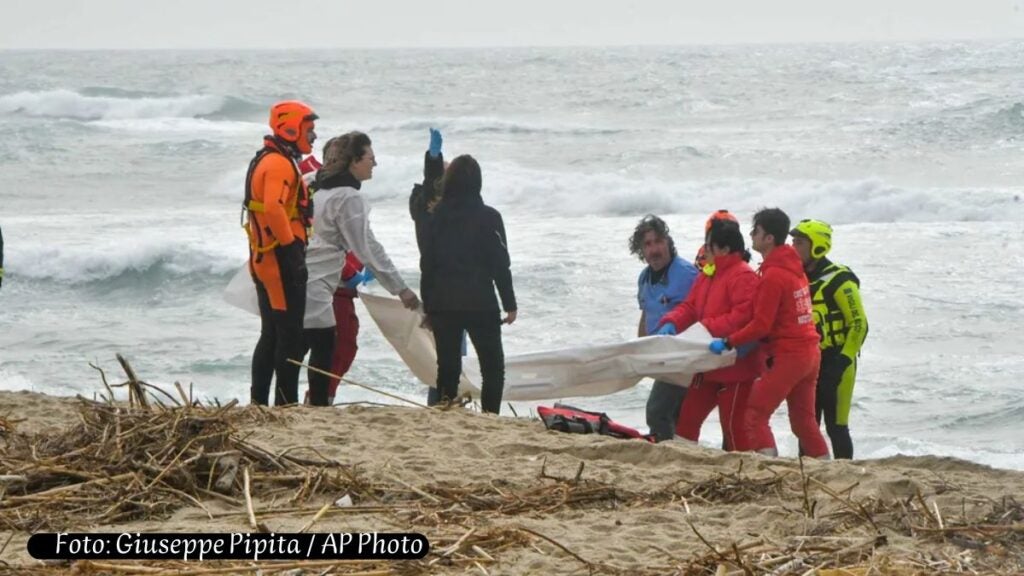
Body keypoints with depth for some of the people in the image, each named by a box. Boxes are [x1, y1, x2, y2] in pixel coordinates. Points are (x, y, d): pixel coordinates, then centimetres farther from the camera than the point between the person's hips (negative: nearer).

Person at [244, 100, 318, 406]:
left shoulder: (266, 161, 19)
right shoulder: (280, 164, -14)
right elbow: (274, 208, -29)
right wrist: (291, 247, -23)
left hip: (264, 259, 10)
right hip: (281, 260, -10)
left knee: (271, 334, 14)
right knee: (290, 335, -8)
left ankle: (258, 401, 17)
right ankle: (286, 403, -8)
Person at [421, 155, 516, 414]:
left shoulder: (437, 217, 2)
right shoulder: (488, 218, -7)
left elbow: (426, 265, 5)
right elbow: (501, 265, -6)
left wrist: (428, 305, 13)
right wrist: (510, 304, 2)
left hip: (442, 305, 3)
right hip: (480, 305, -3)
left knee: (447, 367, 8)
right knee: (493, 368, 6)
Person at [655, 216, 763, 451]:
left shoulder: (744, 276, -17)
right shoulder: (707, 275, 14)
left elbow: (744, 317, -27)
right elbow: (690, 307, 14)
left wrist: (708, 327, -27)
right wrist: (672, 323, -6)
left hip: (736, 367, -9)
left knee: (734, 426, -5)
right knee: (687, 417, 10)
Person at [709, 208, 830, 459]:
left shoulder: (773, 276, -17)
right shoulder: (794, 267, 12)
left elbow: (761, 325, -19)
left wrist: (728, 343, -12)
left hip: (789, 356, -9)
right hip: (810, 353, 9)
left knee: (755, 416, -6)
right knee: (804, 419, 17)